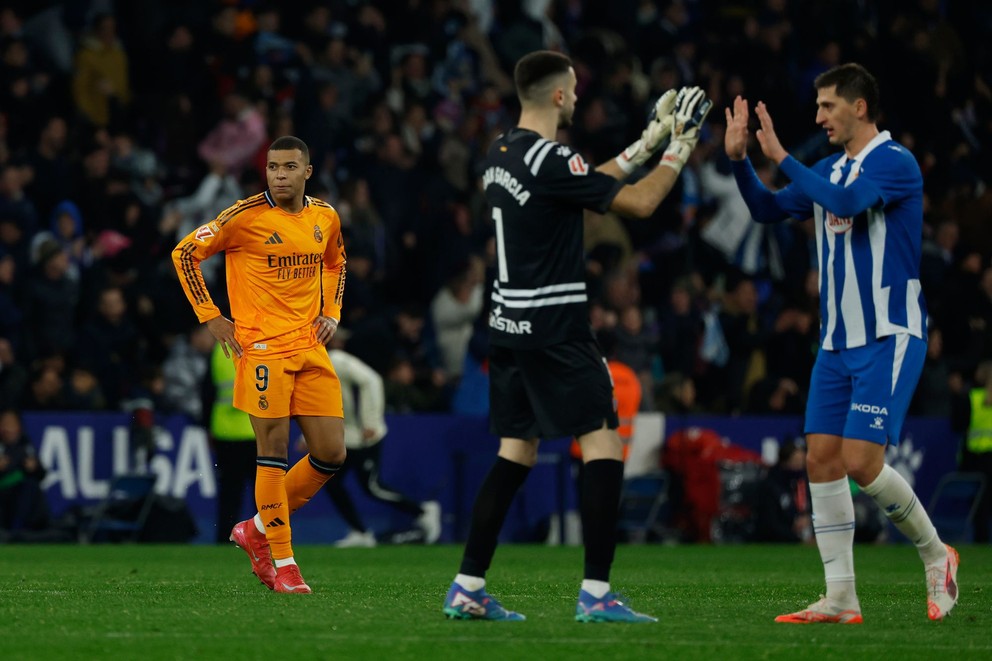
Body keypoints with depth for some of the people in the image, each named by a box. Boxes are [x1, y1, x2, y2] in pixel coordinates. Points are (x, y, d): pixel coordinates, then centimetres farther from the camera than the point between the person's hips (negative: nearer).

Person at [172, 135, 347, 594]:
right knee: (274, 450, -9)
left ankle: (257, 530, 19)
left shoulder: (325, 217, 8)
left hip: (311, 349, 6)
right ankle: (282, 564, -3)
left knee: (331, 454, 1)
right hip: (262, 347, -6)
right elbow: (185, 253, -2)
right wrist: (210, 317, -5)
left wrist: (331, 312, 14)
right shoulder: (246, 216, -8)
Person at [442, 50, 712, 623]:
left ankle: (468, 589, 9)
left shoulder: (501, 154, 11)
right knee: (603, 445, -6)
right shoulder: (550, 160, -17)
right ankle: (596, 594, -10)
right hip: (554, 331, -9)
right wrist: (678, 151, 1)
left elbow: (591, 183, 25)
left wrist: (646, 145, 25)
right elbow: (639, 203, -12)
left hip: (510, 327, 9)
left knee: (516, 452, 13)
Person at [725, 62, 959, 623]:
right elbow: (769, 210, 18)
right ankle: (842, 600, 3)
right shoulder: (830, 170, 13)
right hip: (837, 341, 8)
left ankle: (937, 555, 8)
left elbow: (846, 201, -28)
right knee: (822, 459, 0)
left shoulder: (895, 162, -12)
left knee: (861, 460, -15)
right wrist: (739, 158, 4)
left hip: (889, 339, -8)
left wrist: (781, 156, -22)